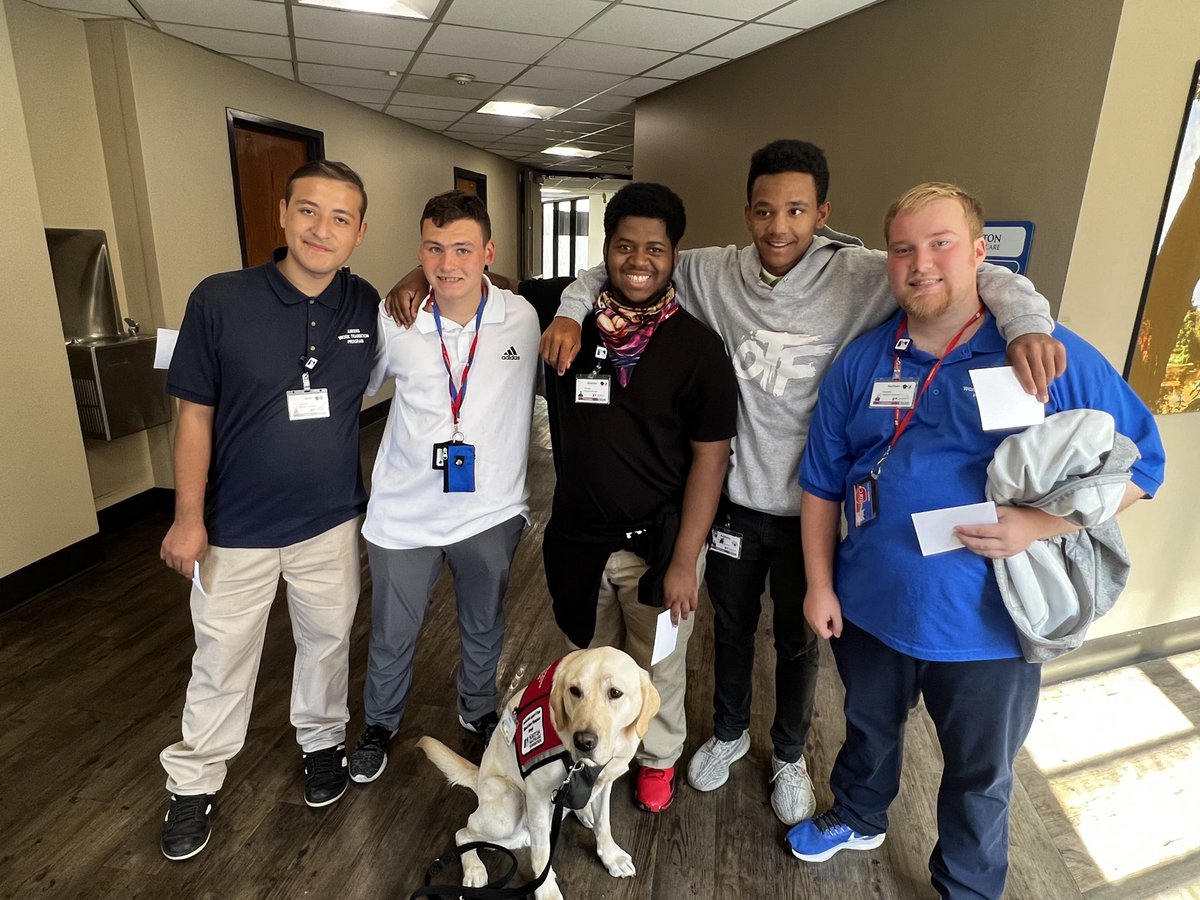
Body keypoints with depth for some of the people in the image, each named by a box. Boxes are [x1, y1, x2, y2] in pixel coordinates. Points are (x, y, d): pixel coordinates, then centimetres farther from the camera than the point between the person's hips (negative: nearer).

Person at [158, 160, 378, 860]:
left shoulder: (368, 306, -8)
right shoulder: (220, 300, -15)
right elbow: (195, 414, -7)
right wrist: (188, 516, -6)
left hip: (332, 522, 2)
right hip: (236, 530, -1)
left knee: (327, 641, 21)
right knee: (222, 661, 16)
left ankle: (323, 739, 47)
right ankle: (195, 781, 40)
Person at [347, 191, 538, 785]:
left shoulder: (523, 318, -11)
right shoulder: (394, 321, -9)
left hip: (490, 511, 1)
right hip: (405, 513, 0)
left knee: (484, 628, 22)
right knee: (392, 636, 17)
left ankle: (478, 709, 52)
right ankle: (380, 724, 47)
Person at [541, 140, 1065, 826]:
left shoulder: (861, 276, -14)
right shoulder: (716, 273, -8)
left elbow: (978, 276, -15)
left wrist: (1027, 323, -33)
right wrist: (571, 310, -14)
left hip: (811, 505, -1)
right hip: (735, 497, 2)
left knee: (799, 640, 19)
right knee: (731, 626, 22)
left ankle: (790, 754, 48)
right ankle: (729, 733, 51)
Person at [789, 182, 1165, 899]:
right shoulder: (861, 362, -4)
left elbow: (1141, 463, -7)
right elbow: (823, 482, 2)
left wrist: (1039, 523, -22)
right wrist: (820, 584, 0)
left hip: (989, 626, -2)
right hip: (870, 609, 3)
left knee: (980, 778, 20)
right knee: (869, 730, 28)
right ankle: (859, 819, 57)